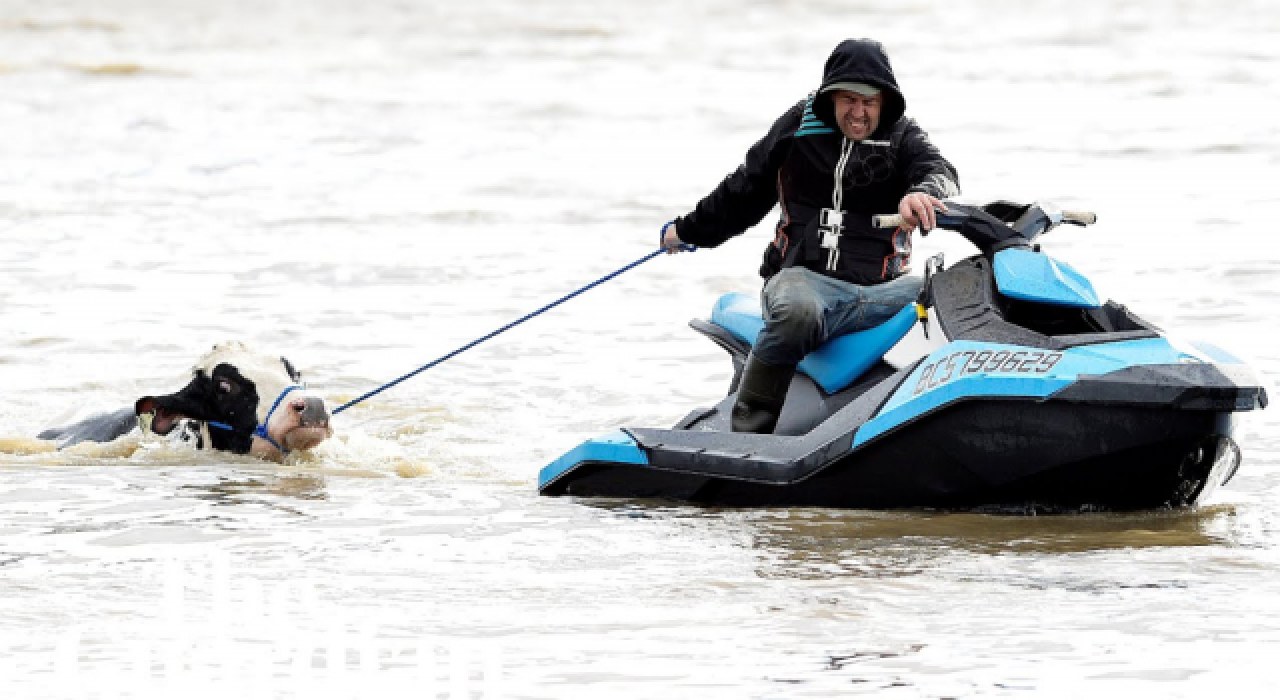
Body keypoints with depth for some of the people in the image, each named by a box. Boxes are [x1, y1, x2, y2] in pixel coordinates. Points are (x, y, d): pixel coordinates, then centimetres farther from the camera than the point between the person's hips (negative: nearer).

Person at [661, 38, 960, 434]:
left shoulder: (901, 137, 10)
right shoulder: (798, 127, 12)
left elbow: (940, 172, -10)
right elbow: (745, 190, 24)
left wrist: (922, 193, -36)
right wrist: (689, 230, 34)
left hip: (879, 285, 1)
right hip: (804, 275, -1)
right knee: (797, 312, -39)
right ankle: (746, 435, -35)